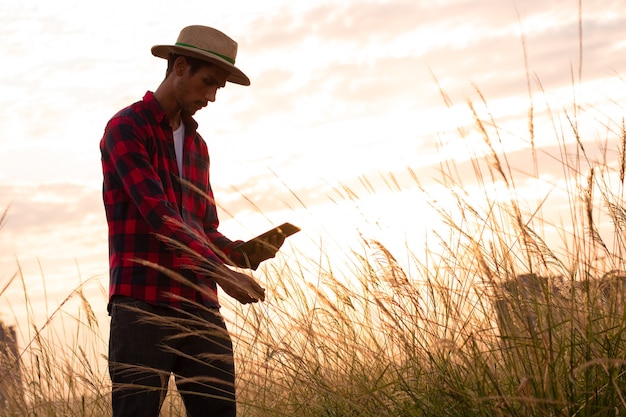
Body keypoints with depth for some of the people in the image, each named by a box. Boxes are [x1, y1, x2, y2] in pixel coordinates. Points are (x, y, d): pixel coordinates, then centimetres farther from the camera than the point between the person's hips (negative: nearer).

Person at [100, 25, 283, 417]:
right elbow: (157, 212, -13)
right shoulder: (126, 128, -1)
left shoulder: (197, 145, 22)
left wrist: (244, 253, 1)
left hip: (200, 308, 7)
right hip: (143, 305, -6)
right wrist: (221, 271, -20)